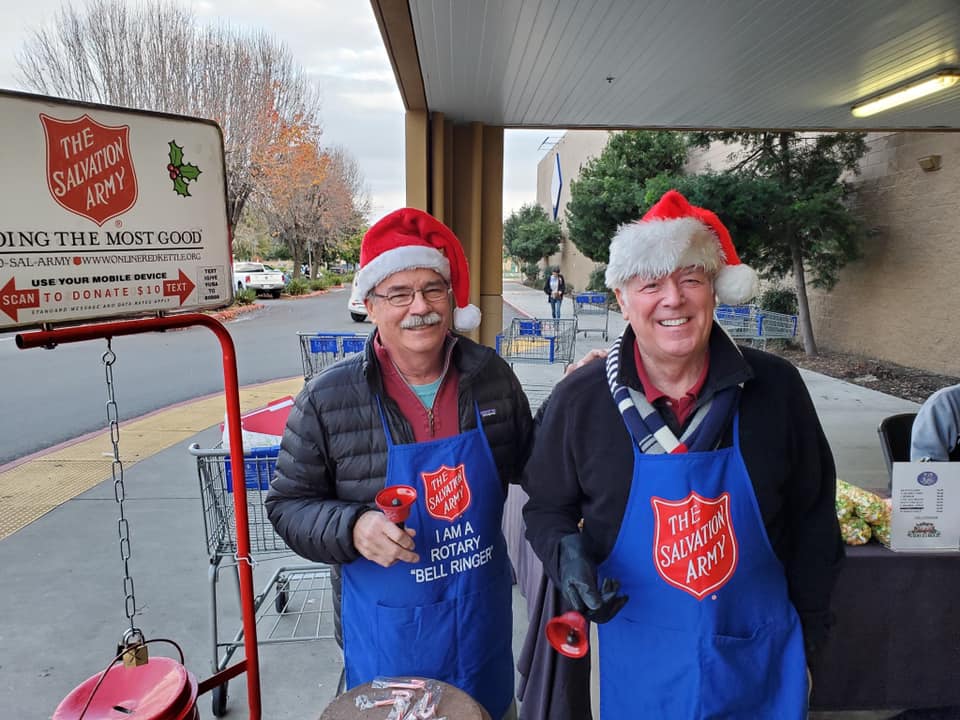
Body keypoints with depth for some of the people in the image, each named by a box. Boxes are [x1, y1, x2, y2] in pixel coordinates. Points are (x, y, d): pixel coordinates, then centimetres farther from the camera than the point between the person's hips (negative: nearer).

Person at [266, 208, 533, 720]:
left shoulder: (491, 374, -8)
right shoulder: (326, 400, -16)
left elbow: (530, 464, 5)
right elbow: (288, 505, -7)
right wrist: (353, 528, -25)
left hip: (484, 615, 3)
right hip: (388, 629, -2)